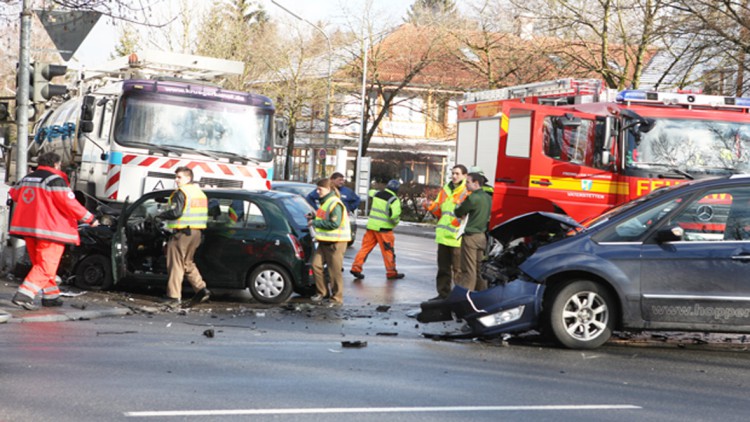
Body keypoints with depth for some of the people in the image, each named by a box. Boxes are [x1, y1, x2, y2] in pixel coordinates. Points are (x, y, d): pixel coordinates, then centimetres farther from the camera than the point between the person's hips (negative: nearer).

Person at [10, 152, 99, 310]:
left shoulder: (27, 179, 13)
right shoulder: (55, 180, -11)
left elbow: (14, 194, 30)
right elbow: (70, 203, -15)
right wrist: (90, 219, -5)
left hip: (27, 227, 8)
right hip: (49, 229, -8)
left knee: (40, 263, 19)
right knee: (46, 266, -6)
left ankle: (51, 296, 24)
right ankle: (24, 294, -19)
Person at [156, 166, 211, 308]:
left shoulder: (181, 193, -12)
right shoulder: (200, 193, 15)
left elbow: (175, 212, -21)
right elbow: (204, 214, 19)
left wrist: (161, 216, -6)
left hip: (182, 232, -8)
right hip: (196, 232, 8)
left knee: (176, 265, -2)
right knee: (188, 263, 19)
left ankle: (173, 297, -1)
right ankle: (201, 289, 6)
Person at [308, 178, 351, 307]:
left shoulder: (335, 204, -16)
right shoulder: (325, 202, 16)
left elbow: (334, 223, -24)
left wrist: (315, 223, -18)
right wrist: (313, 218, 7)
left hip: (335, 242, -9)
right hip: (324, 241, 9)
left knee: (335, 271, -3)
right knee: (316, 264, 2)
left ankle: (337, 298, 6)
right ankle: (321, 292, 15)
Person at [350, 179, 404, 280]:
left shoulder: (377, 194, 8)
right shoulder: (394, 199, -11)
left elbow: (370, 193, 32)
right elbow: (394, 215, -19)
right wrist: (396, 222, 1)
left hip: (371, 226, 6)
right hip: (383, 228, -6)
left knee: (366, 247, 8)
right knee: (388, 250, 4)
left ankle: (356, 267, 0)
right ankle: (391, 273, 11)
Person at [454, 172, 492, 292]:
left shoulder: (472, 198, -16)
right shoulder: (488, 197, 9)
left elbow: (458, 212, -7)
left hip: (470, 236, -8)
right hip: (482, 236, 8)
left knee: (468, 270, -6)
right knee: (479, 270, 13)